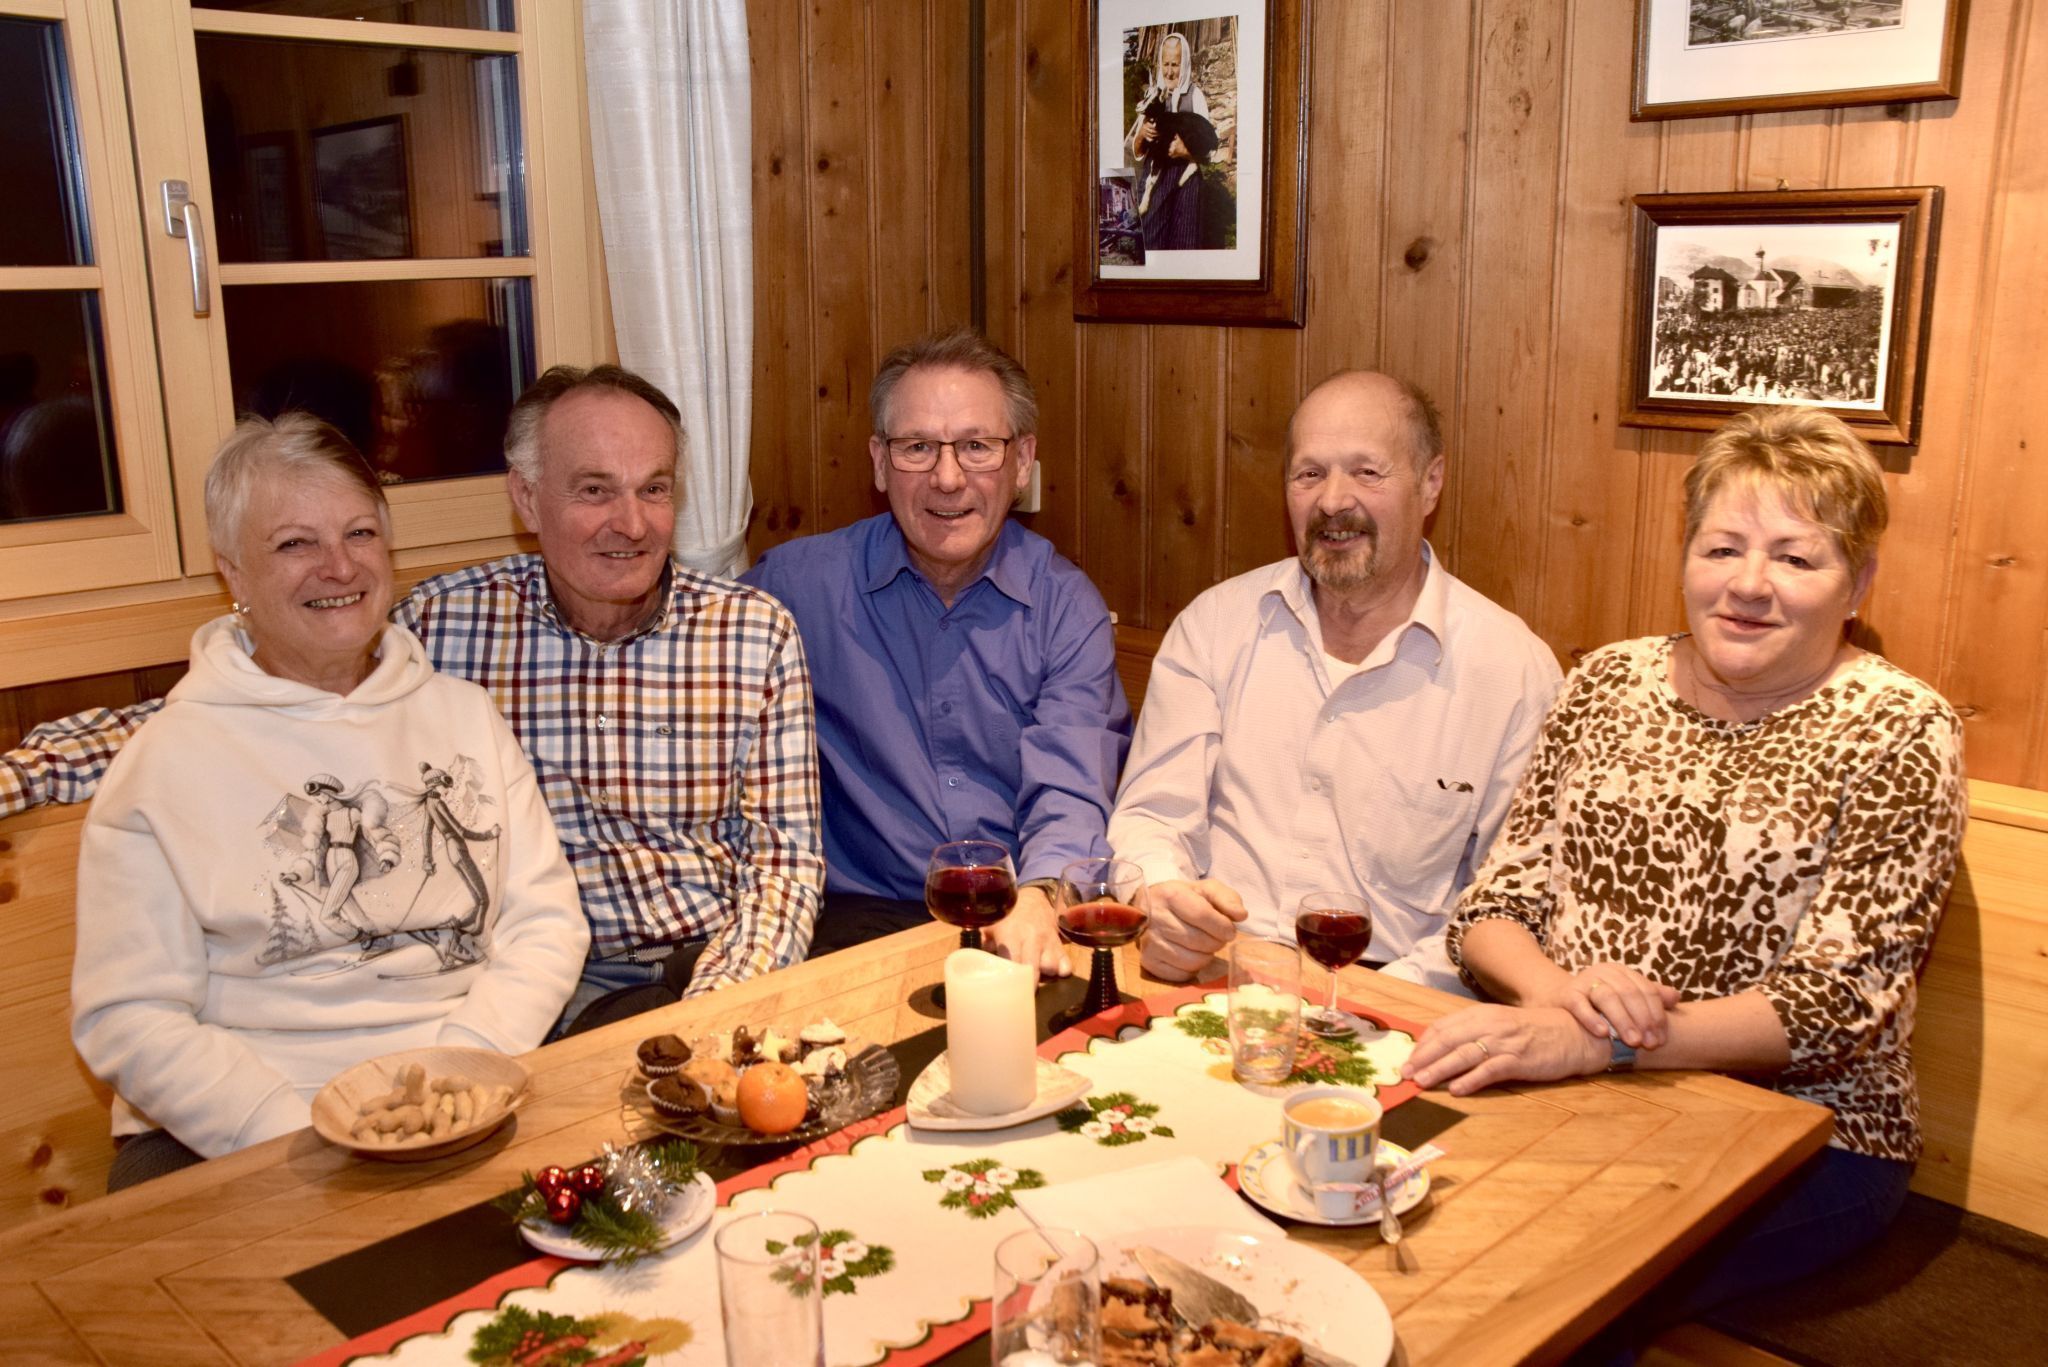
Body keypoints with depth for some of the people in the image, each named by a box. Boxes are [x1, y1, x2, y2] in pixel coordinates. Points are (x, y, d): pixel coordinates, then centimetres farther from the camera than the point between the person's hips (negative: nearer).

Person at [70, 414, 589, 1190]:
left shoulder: (464, 712, 12)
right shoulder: (166, 758, 0)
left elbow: (545, 921, 6)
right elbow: (127, 1016, -4)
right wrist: (310, 1143, -15)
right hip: (232, 1140, -1)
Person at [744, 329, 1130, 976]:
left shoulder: (1067, 605, 2)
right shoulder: (800, 583, 1)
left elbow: (1069, 791, -9)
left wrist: (1038, 897, -31)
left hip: (1040, 912, 0)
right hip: (863, 915, 0)